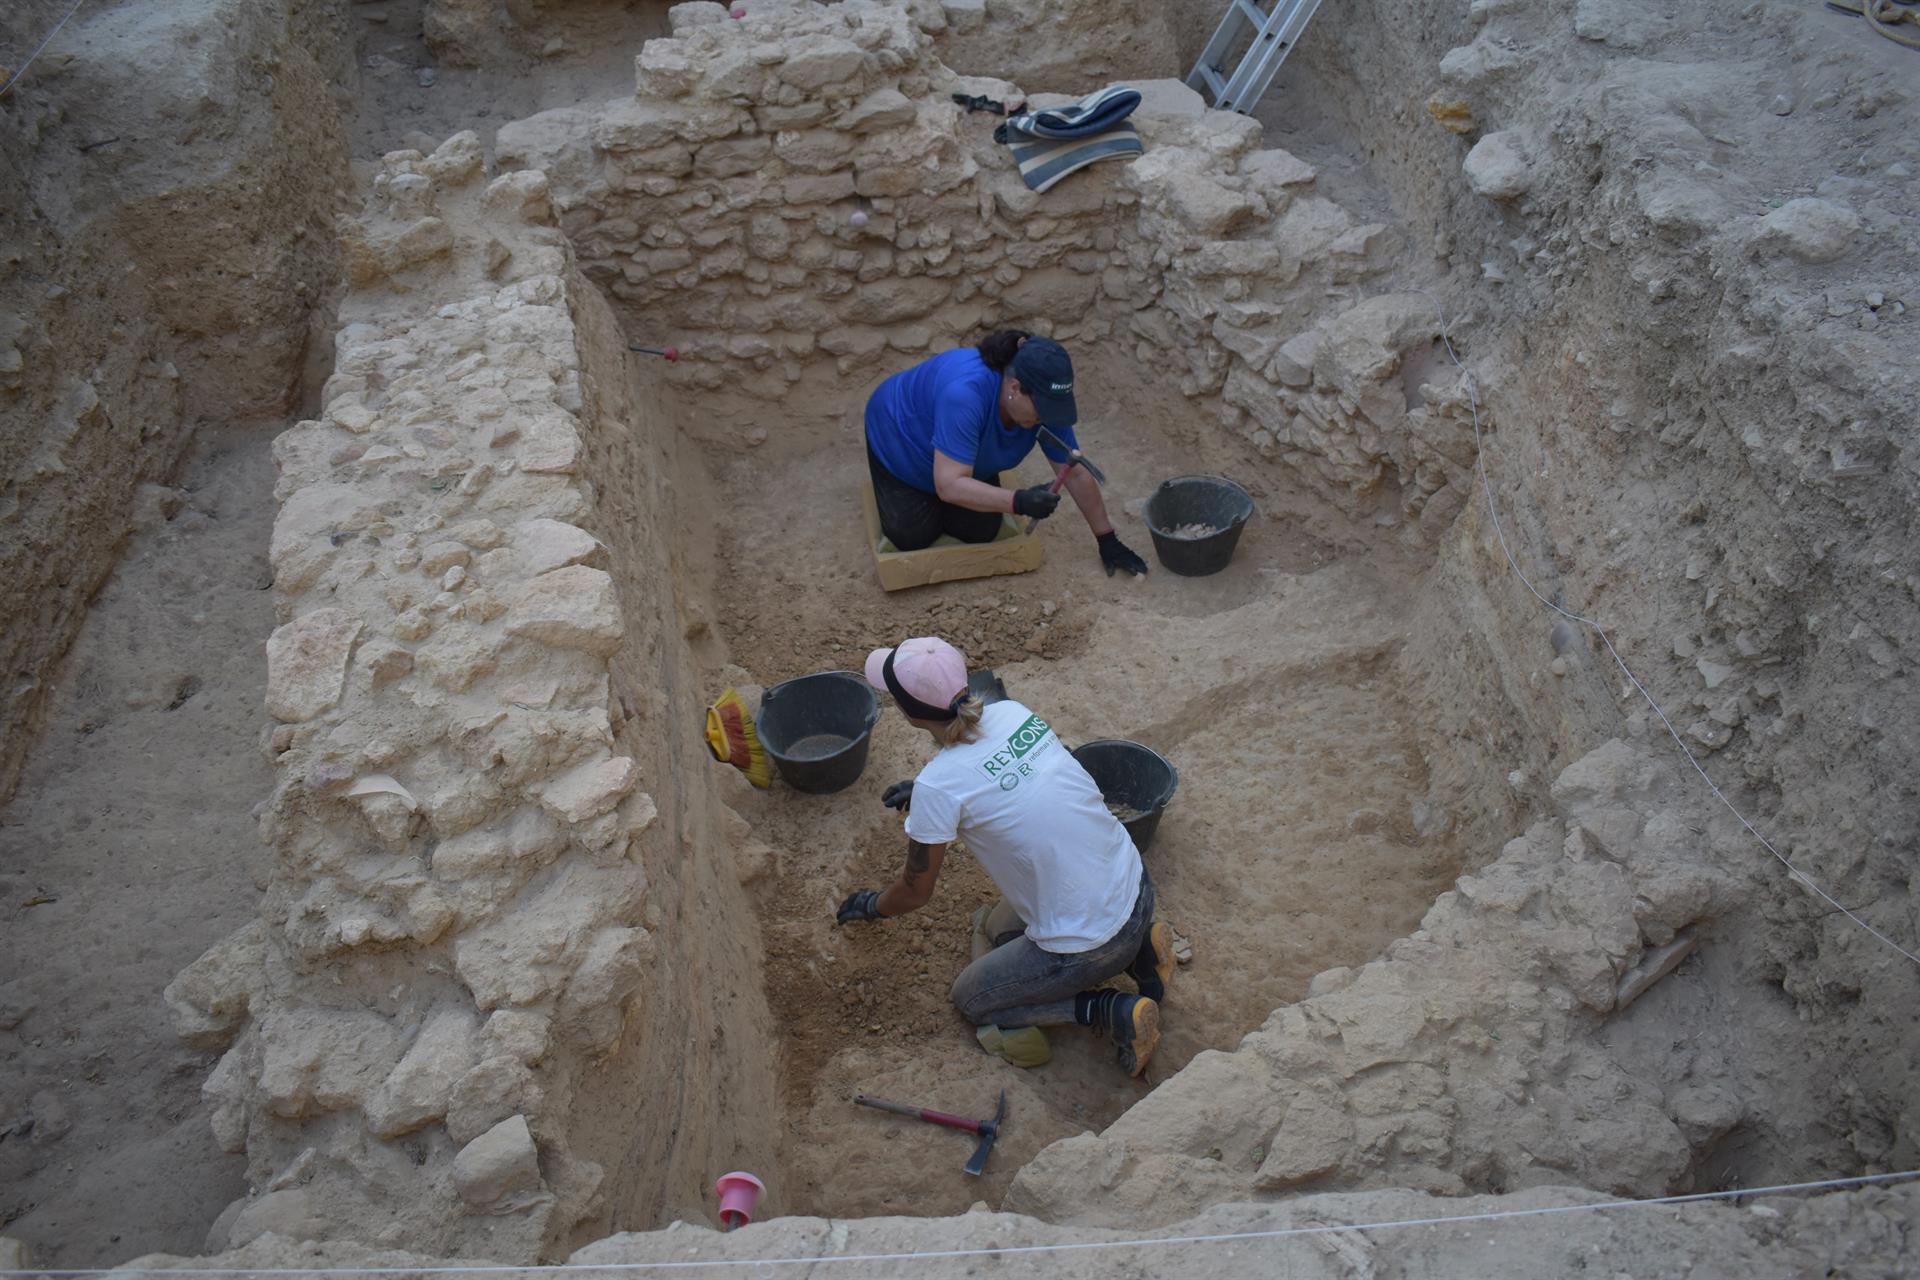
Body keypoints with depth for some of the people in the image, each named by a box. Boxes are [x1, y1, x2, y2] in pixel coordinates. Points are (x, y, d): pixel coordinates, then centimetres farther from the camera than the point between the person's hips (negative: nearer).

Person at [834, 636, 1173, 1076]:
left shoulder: (938, 787, -22)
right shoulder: (1013, 713, -4)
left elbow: (915, 892, -4)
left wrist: (871, 905, 17)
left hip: (1087, 948, -7)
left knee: (970, 999, 18)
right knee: (1003, 930, 32)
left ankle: (1112, 1012, 2)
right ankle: (1137, 951, 17)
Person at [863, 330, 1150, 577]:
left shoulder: (1043, 401, -25)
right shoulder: (965, 394, -44)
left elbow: (1075, 474, -15)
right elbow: (950, 485, -45)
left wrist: (1107, 540, -12)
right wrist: (1019, 502, -54)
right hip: (901, 440, -5)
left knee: (981, 531, -7)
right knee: (912, 536, -12)